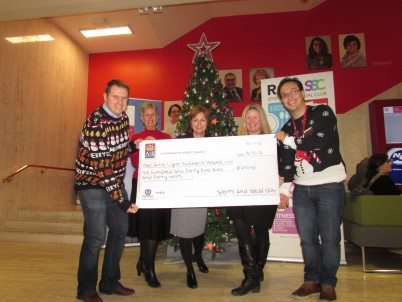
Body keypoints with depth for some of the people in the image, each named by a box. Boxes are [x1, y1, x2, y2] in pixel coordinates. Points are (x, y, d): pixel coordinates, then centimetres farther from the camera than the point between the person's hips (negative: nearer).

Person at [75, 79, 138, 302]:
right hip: (92, 184, -8)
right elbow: (102, 169, -26)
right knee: (96, 237, -5)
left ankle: (110, 282, 28)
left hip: (115, 183, 8)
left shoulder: (123, 117, 2)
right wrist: (122, 201, -26)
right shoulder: (95, 124, -22)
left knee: (120, 229, 11)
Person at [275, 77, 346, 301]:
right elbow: (286, 162, 12)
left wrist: (288, 140, -8)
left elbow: (319, 141, -20)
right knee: (307, 238, 8)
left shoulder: (323, 113, -2)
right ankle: (312, 280, 24)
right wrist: (284, 189, 4)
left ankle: (328, 283, 19)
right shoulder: (287, 128, 13)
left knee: (330, 238, 1)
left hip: (330, 186, -4)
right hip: (302, 188, 5)